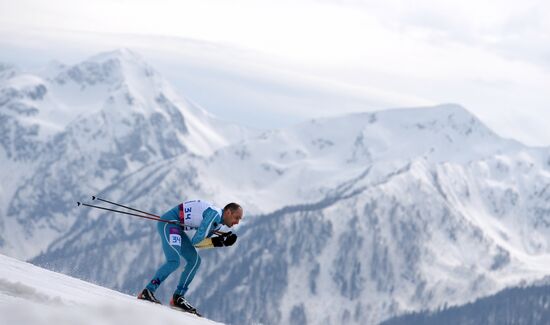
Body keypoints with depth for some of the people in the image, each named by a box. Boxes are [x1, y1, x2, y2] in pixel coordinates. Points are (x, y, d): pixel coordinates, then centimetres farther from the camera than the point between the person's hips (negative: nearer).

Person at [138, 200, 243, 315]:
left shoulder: (218, 223, 11)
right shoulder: (214, 214, -19)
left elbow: (199, 242, 7)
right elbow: (196, 241, -20)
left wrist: (219, 241, -3)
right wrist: (217, 242, -11)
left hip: (177, 227, 11)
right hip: (168, 222, -11)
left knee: (195, 260, 7)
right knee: (174, 261, -22)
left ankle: (178, 297, 8)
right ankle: (147, 292, -21)